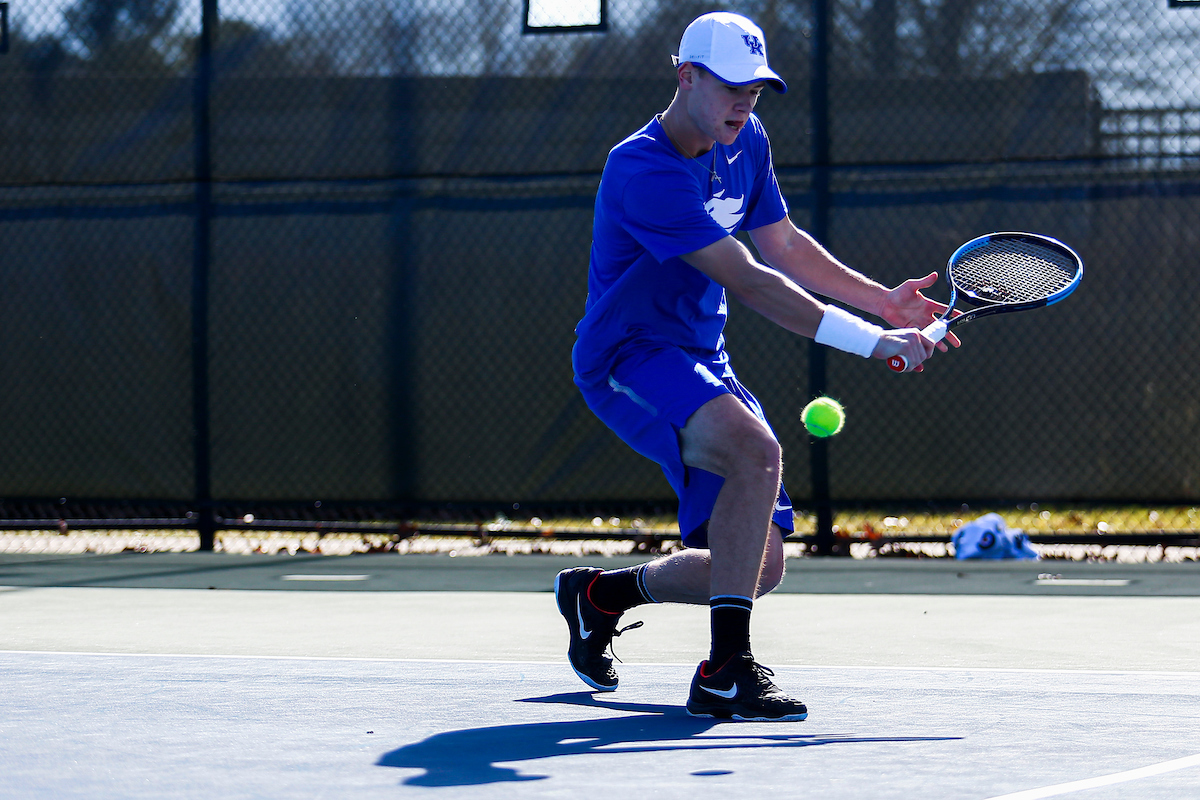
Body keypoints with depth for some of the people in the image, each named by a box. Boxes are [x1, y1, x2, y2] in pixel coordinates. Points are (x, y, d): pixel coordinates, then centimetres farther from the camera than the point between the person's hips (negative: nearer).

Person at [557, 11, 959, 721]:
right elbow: (749, 282, -29)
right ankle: (726, 672, -33)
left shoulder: (746, 143, 5)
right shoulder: (643, 172, -24)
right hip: (628, 356, -9)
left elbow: (783, 244, 20)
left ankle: (598, 593, 30)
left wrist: (883, 300, 8)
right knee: (757, 450, -36)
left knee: (762, 568, 4)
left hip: (702, 360, 9)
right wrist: (873, 341, -31)